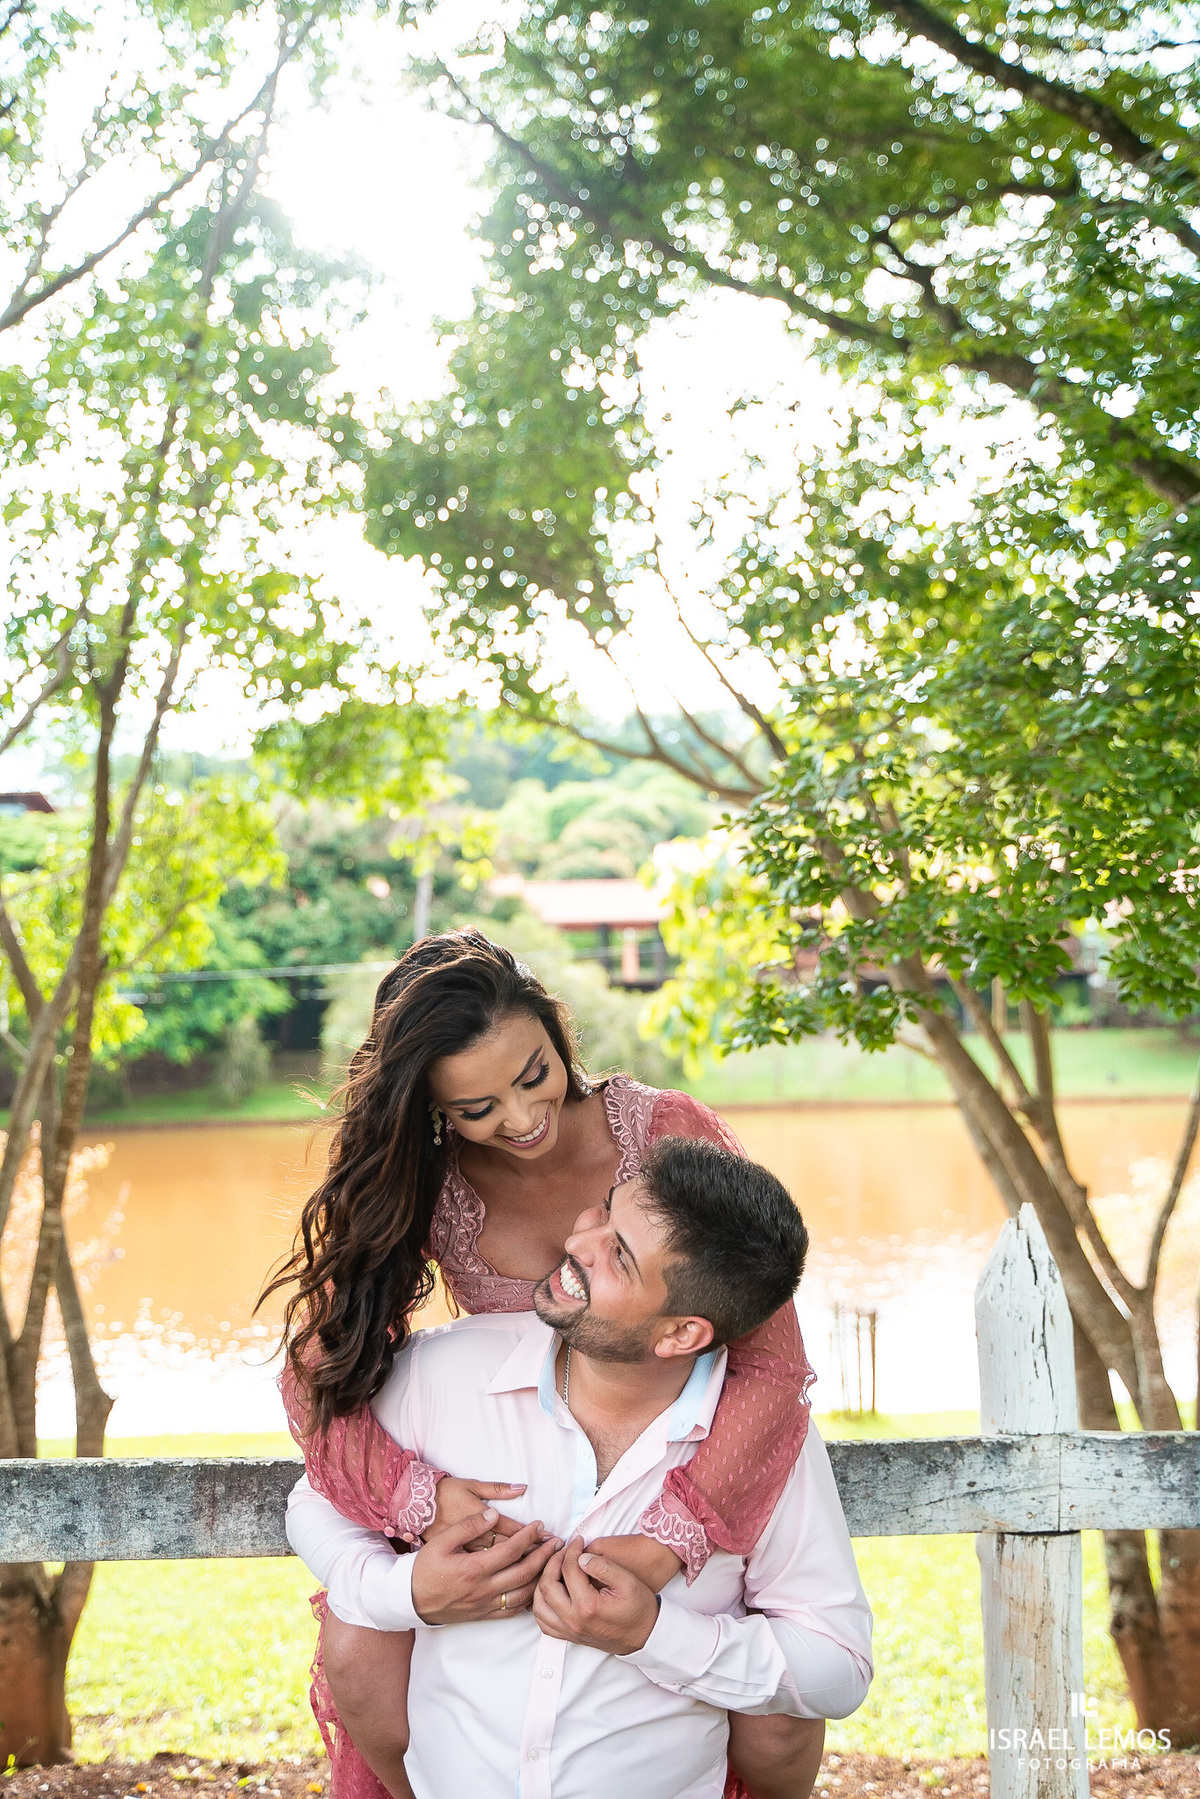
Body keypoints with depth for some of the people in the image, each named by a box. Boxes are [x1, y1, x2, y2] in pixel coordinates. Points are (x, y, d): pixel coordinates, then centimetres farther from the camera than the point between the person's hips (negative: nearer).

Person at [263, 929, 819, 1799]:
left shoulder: (672, 1134, -21)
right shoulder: (420, 1180, -15)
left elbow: (772, 1360, -25)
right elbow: (319, 1369, -16)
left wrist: (665, 1540, -39)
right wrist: (417, 1492, -37)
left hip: (690, 1471, -1)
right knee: (359, 1664, -20)